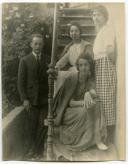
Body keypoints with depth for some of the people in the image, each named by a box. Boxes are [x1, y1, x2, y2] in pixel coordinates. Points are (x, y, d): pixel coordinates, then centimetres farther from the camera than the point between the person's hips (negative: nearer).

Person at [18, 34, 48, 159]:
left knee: (43, 124, 3)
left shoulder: (48, 60, 4)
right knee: (31, 125, 4)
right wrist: (24, 99, -9)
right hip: (31, 99, -1)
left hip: (44, 98, 1)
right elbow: (21, 81, -1)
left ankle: (38, 148, 18)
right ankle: (32, 148, 20)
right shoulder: (25, 60, 1)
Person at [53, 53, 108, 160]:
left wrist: (88, 94, -45)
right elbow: (70, 102, -16)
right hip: (71, 112, -4)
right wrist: (84, 102, -33)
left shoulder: (91, 80, 0)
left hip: (85, 111, 4)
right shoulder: (71, 79, -14)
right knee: (86, 111, -32)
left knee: (95, 105, -25)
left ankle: (98, 139, -25)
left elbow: (94, 93, -21)